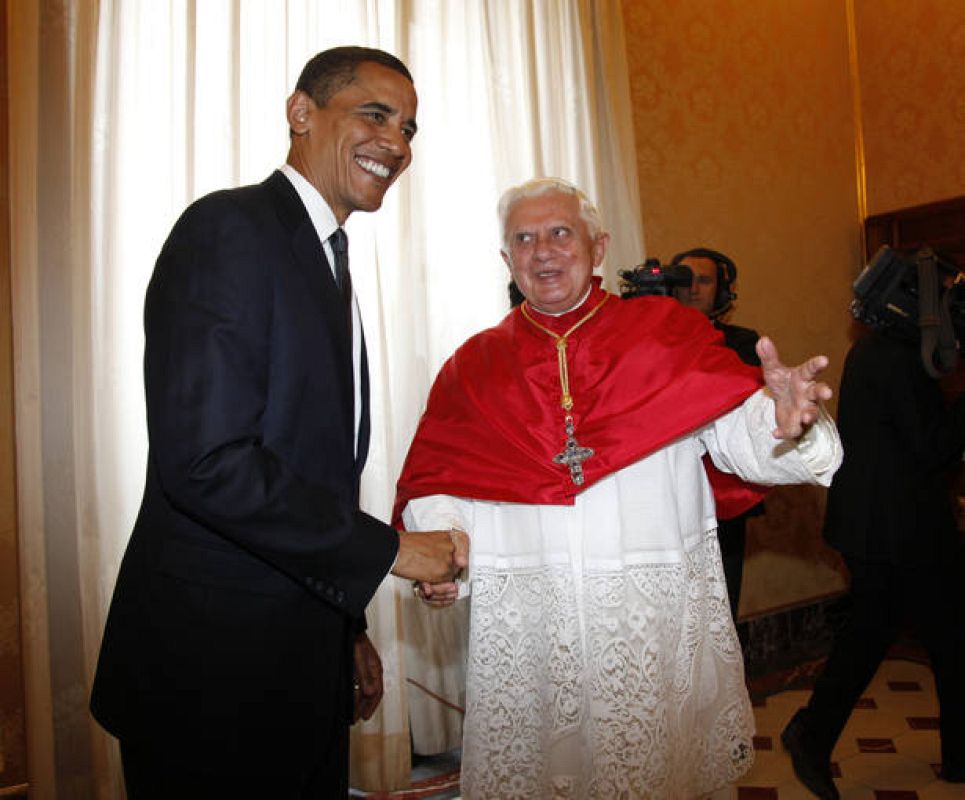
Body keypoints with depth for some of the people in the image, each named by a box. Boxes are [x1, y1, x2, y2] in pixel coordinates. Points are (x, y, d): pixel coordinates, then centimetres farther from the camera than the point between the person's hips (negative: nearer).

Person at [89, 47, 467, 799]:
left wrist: (347, 627, 14)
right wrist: (388, 548, -17)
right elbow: (206, 461, -25)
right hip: (212, 668, -8)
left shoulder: (327, 262, 14)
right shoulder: (230, 228, -14)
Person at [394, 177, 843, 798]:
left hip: (656, 614, 0)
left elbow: (742, 434, -6)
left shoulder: (668, 334, 3)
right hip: (522, 629, 1)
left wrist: (786, 423, -27)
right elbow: (432, 485, 5)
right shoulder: (475, 365, 7)